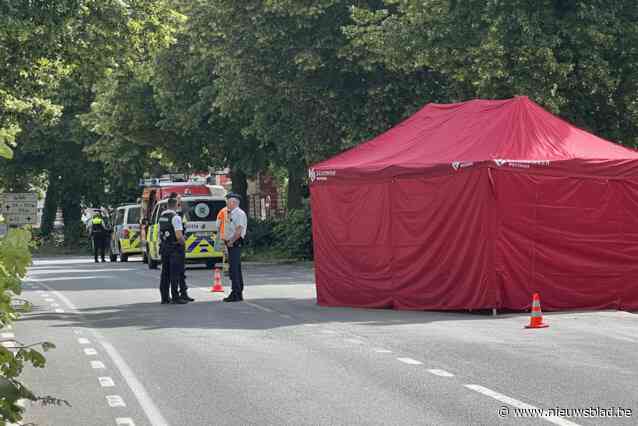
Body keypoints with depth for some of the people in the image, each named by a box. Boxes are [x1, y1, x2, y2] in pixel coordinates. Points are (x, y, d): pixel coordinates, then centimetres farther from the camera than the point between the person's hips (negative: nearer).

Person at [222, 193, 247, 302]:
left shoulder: (239, 214, -11)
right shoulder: (230, 214, 19)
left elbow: (239, 231, -18)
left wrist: (231, 241, -15)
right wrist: (226, 240, 12)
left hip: (235, 244, -10)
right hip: (230, 243, 10)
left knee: (234, 268, -12)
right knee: (236, 268, 12)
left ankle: (236, 294, -13)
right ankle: (239, 293, 17)